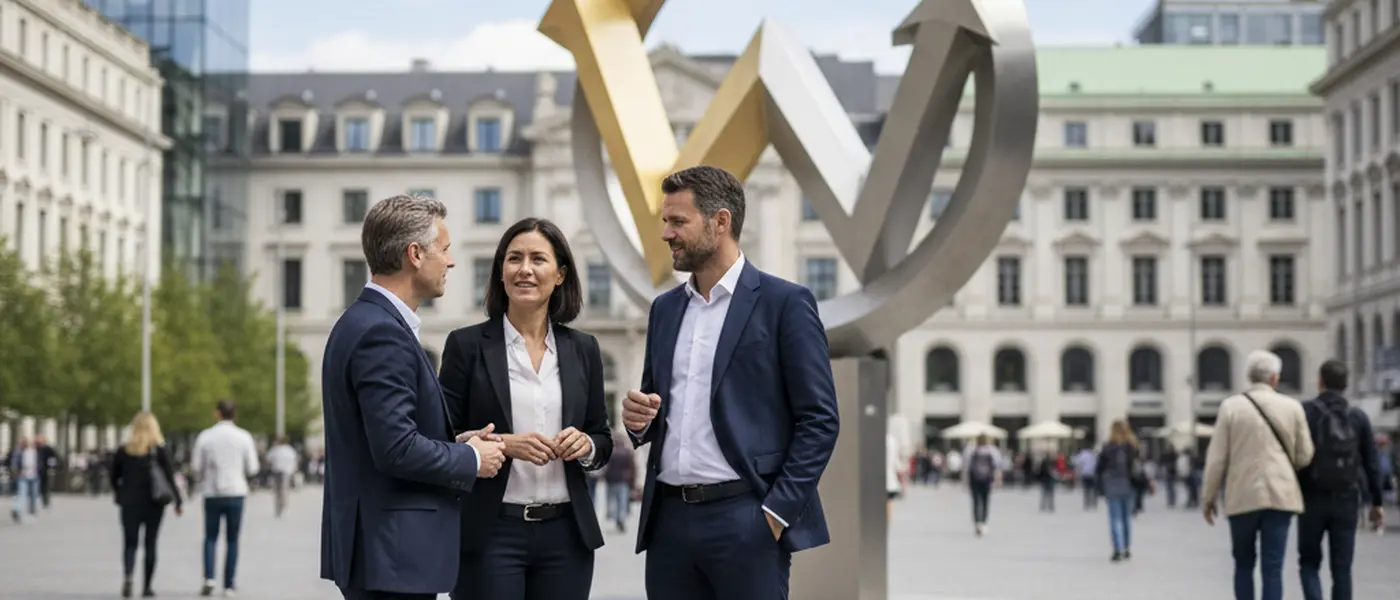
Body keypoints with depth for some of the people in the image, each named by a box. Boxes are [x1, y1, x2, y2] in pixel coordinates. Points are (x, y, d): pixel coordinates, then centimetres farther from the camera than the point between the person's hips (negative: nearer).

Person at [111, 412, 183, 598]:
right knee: (150, 544, 8)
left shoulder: (123, 451, 1)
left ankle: (127, 576, -23)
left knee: (130, 543, 3)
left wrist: (119, 495, 24)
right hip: (153, 503, -1)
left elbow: (114, 477, 7)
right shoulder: (159, 450, -4)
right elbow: (170, 477, -6)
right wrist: (179, 501, -1)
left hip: (130, 504, 1)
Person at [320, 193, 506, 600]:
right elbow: (396, 448, -23)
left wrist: (456, 444, 10)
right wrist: (471, 459, -9)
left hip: (378, 547, 10)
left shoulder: (366, 321, 14)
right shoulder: (381, 332, -17)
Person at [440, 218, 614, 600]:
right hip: (491, 535, -3)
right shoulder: (467, 345, 0)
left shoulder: (583, 349, 9)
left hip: (566, 534, 3)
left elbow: (603, 441, 14)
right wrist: (502, 444, -17)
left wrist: (585, 444, -7)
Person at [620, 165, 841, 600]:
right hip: (669, 519, 6)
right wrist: (639, 419, -1)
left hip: (745, 520, -6)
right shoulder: (665, 308, 15)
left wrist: (777, 511, -13)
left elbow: (820, 420, -7)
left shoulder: (785, 303, -4)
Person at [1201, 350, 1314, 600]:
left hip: (1243, 496, 0)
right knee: (1272, 567, -1)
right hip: (1281, 495, 0)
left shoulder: (1231, 406, -2)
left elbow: (1217, 458, -2)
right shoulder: (1292, 407, 2)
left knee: (1244, 564, 14)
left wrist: (1208, 498, 7)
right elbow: (1304, 457, 5)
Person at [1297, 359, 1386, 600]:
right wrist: (1376, 503, 10)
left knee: (1309, 562, 9)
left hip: (1313, 500, -2)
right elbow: (1371, 463, 3)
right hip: (1346, 501, 2)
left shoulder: (1304, 412, -5)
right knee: (1342, 568, 7)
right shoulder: (1358, 417, 3)